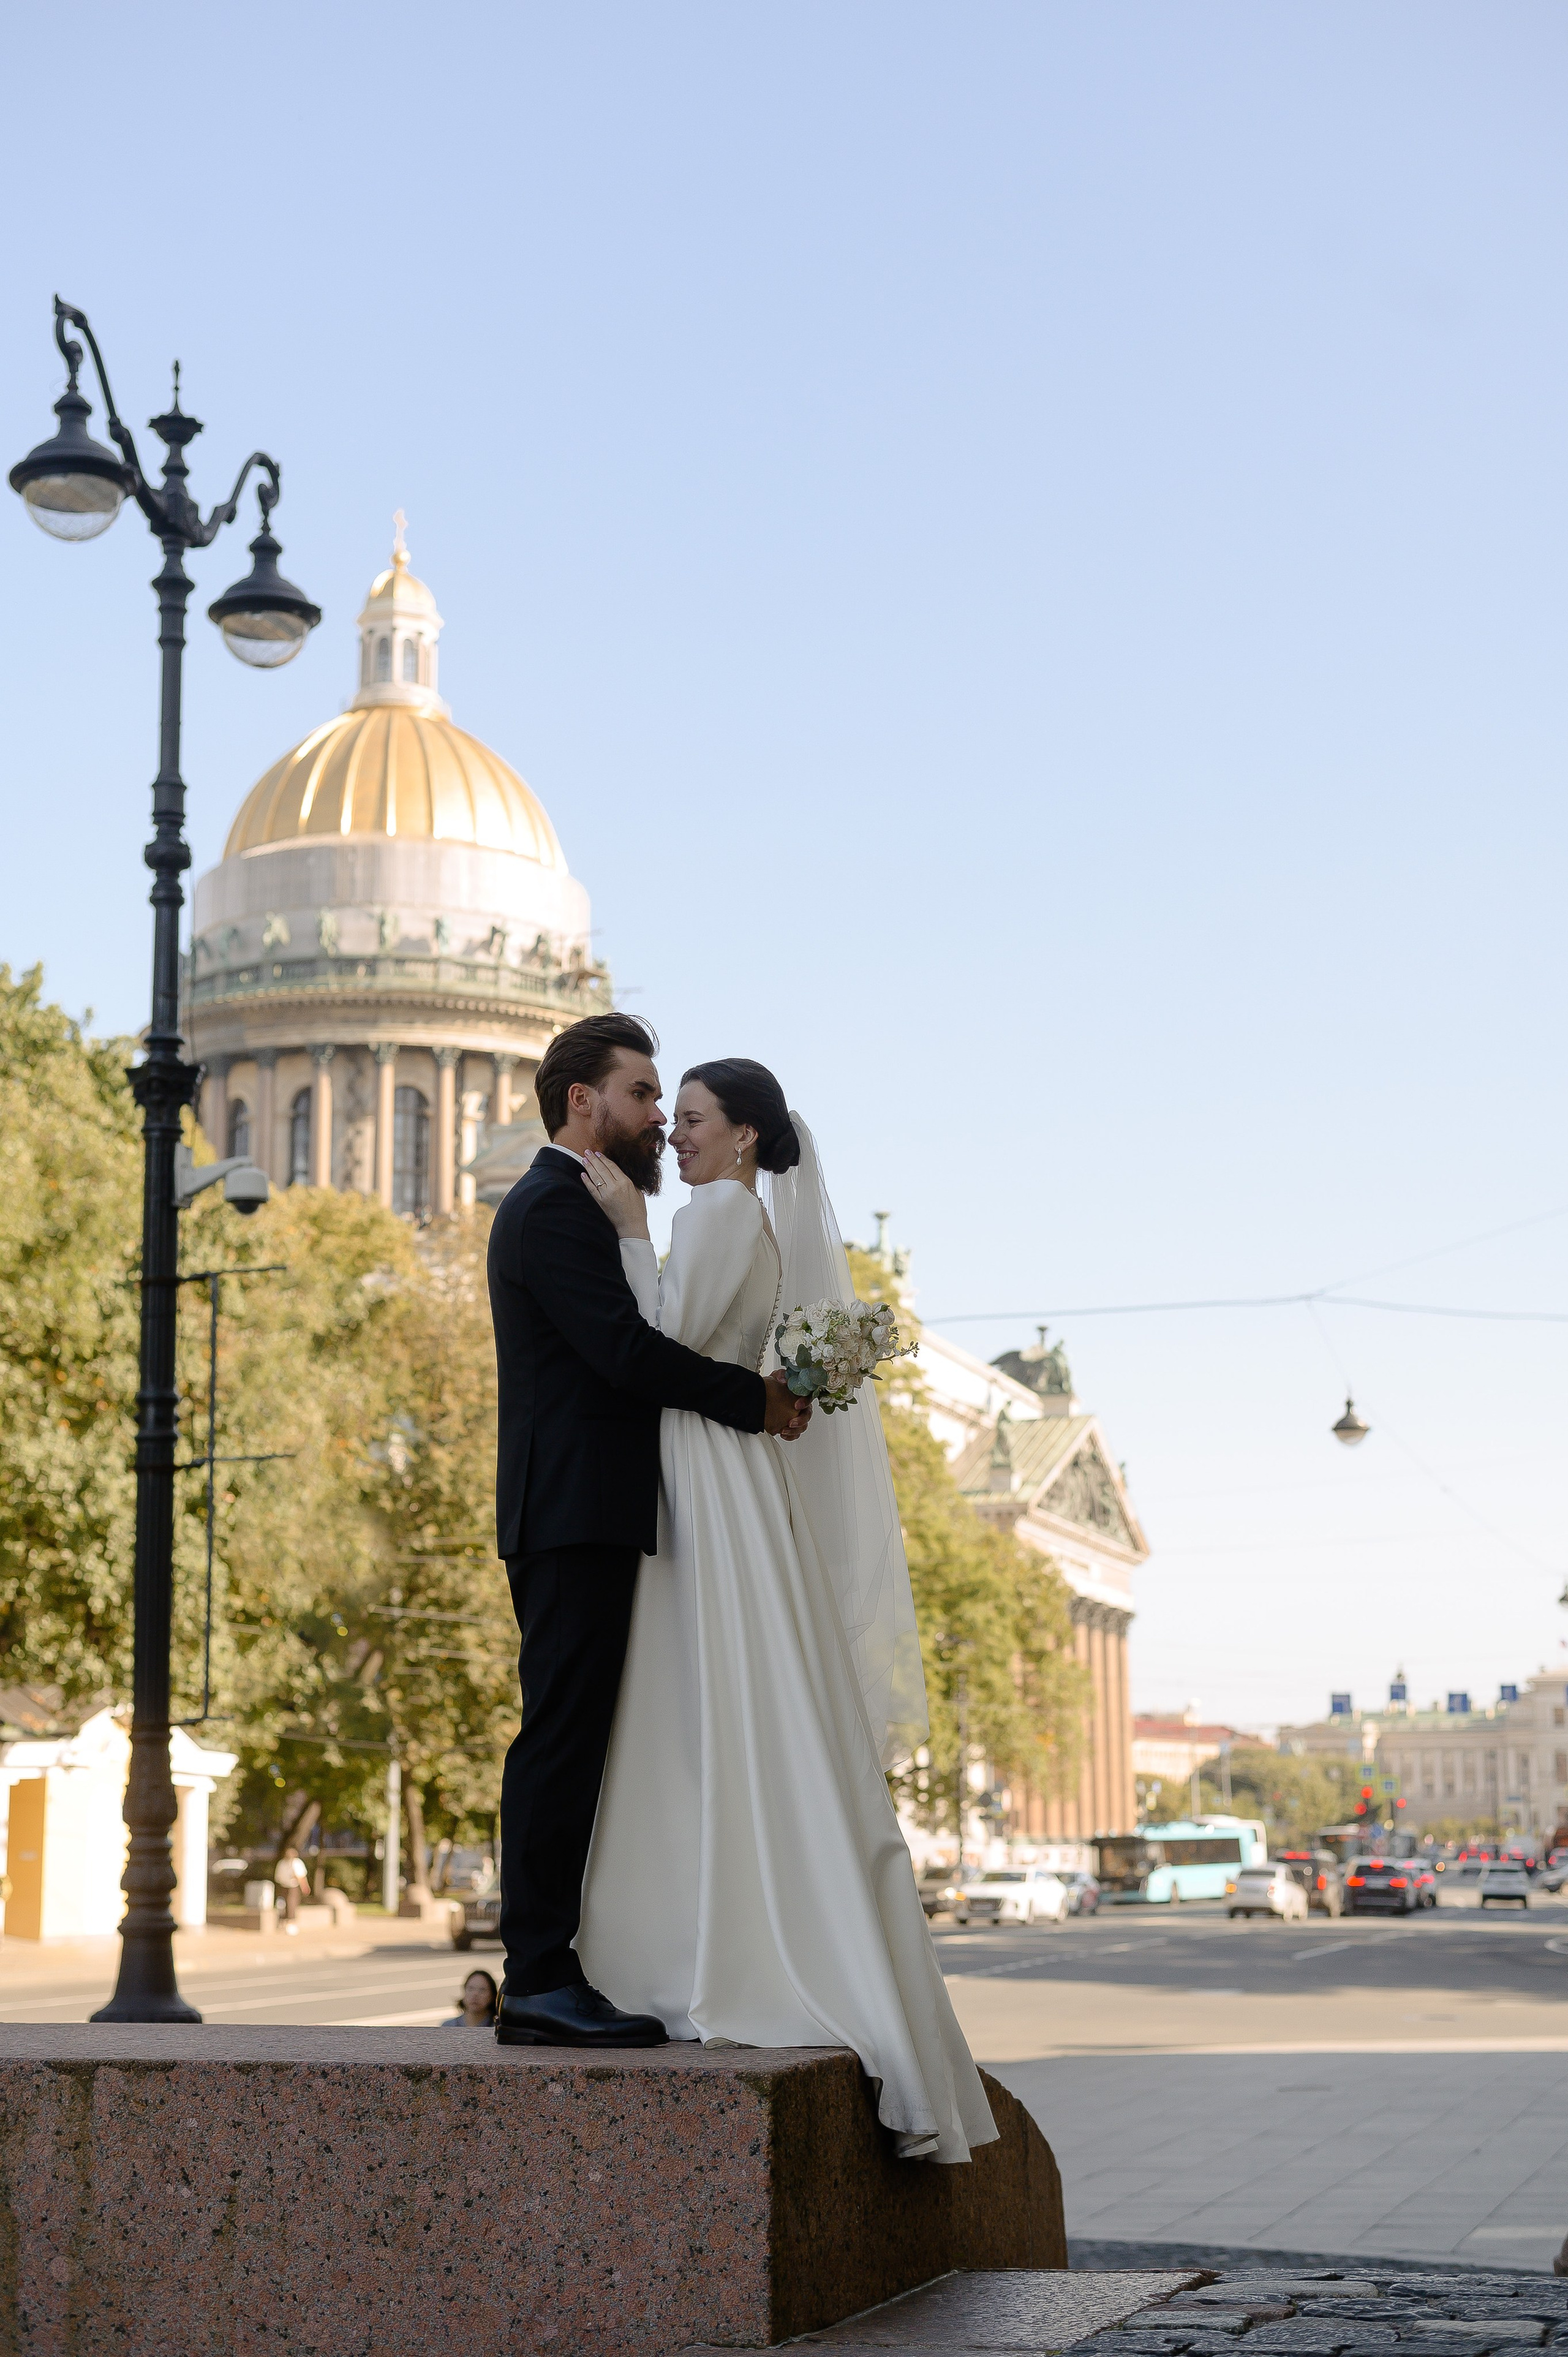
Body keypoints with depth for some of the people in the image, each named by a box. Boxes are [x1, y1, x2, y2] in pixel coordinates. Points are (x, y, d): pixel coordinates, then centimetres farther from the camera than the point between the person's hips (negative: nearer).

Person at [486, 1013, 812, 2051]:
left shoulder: (571, 1206, 24)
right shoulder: (556, 1205, -9)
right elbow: (625, 1348, -19)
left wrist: (741, 1394, 8)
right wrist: (757, 1399, -10)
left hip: (579, 1516, 11)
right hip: (577, 1514, -11)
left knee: (569, 1744, 8)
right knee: (563, 1739, -11)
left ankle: (546, 1975, 10)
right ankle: (540, 1981, -10)